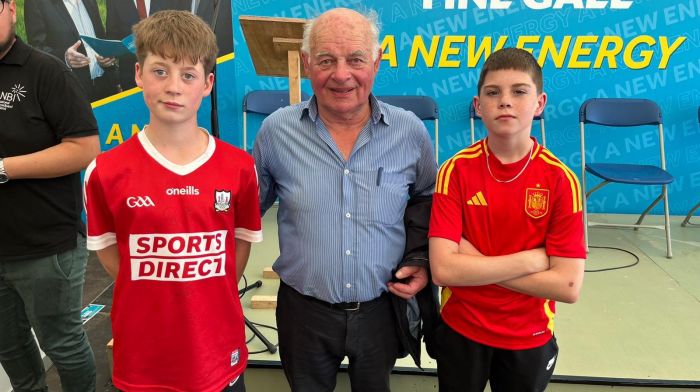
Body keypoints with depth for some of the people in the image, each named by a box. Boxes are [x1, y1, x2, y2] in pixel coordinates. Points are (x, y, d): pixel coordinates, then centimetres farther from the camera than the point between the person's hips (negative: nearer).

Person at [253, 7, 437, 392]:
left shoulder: (410, 132, -8)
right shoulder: (276, 131, -9)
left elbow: (429, 205, 9)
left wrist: (425, 263, -3)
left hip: (382, 309, 1)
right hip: (303, 311, 0)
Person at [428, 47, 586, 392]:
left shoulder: (560, 180, -14)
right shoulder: (456, 170, -14)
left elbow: (567, 286, -18)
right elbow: (443, 269, -22)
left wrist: (476, 264, -19)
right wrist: (530, 260, -21)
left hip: (530, 338, 0)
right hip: (460, 332, 0)